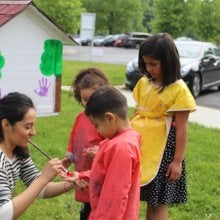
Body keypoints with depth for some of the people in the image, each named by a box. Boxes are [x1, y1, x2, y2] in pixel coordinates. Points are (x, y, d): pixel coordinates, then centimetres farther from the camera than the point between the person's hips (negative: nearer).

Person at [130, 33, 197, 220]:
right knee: (149, 199, 13)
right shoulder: (143, 83, 4)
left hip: (162, 150, -5)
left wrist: (178, 161, -11)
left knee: (158, 202, 6)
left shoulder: (179, 90, -14)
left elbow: (181, 129, -12)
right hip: (140, 146, 5)